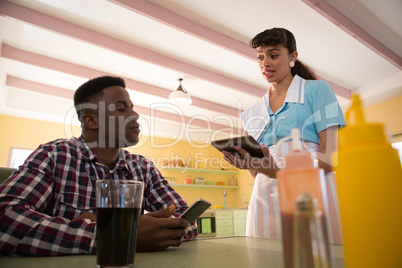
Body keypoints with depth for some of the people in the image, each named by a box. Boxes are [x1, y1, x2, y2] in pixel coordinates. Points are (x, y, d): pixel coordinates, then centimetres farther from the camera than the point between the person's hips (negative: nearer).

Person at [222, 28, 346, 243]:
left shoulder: (317, 89, 6)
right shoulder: (252, 112, 16)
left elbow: (331, 156, -6)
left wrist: (280, 173, -22)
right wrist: (247, 162, -8)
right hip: (266, 201, 3)